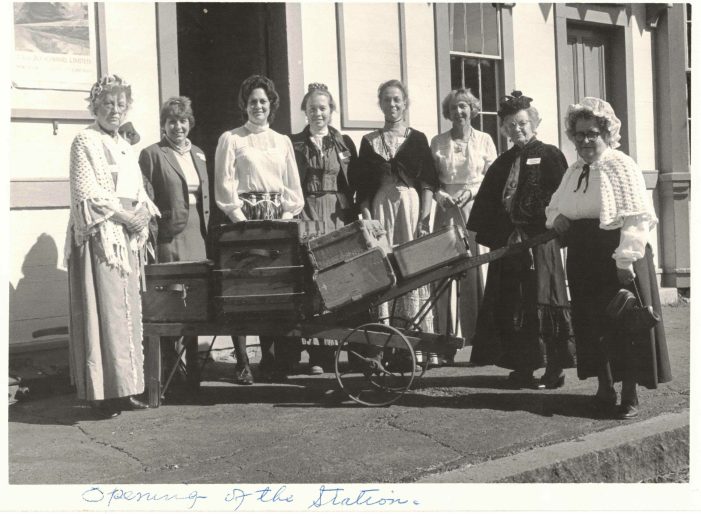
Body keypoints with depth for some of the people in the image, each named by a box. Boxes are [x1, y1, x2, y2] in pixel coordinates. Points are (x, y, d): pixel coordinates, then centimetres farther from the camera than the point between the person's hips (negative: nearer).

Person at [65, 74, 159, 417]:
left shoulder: (125, 146, 20)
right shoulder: (85, 141, -3)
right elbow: (87, 192, -11)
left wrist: (142, 213, -1)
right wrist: (125, 216, -13)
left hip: (126, 236, 8)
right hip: (99, 235, -8)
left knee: (128, 310, 5)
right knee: (104, 309, -10)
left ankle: (123, 387, 9)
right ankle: (101, 392, -7)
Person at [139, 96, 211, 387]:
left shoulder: (198, 155, 18)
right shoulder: (152, 155, -1)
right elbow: (146, 202, -6)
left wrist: (209, 235, 13)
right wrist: (151, 241, -12)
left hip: (198, 235, 6)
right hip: (170, 235, -6)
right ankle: (171, 362, 1)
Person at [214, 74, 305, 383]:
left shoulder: (282, 142, 17)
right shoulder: (230, 139, 6)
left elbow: (293, 187, 16)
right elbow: (224, 186, -1)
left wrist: (287, 216, 1)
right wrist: (241, 220, -10)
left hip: (278, 221, 3)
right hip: (245, 219, -3)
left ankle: (273, 359, 3)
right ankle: (242, 361, -5)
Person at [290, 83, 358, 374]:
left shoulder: (345, 144, 14)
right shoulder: (293, 144, 9)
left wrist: (357, 216, 1)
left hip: (340, 215, 2)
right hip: (306, 215, -1)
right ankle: (318, 355, -7)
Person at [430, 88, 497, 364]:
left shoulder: (484, 140, 7)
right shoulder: (438, 142, 10)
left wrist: (470, 191, -9)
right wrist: (438, 194, -8)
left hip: (476, 210, -1)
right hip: (446, 211, 1)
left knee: (477, 271, -5)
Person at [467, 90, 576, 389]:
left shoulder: (549, 156, 0)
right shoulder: (503, 162, 16)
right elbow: (486, 201, 13)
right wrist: (477, 234, 6)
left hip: (539, 242, -6)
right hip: (506, 240, 6)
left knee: (540, 303, -4)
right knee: (510, 305, 6)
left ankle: (553, 369, 5)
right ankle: (523, 367, 14)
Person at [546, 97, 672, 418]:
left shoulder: (622, 167, -9)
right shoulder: (574, 171, 13)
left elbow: (636, 219, -16)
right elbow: (555, 206, 26)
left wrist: (626, 260, -23)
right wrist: (556, 217, 1)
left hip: (616, 259, -7)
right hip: (583, 260, 7)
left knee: (625, 325, -1)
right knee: (592, 325, 10)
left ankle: (629, 395, 10)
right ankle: (605, 389, 23)